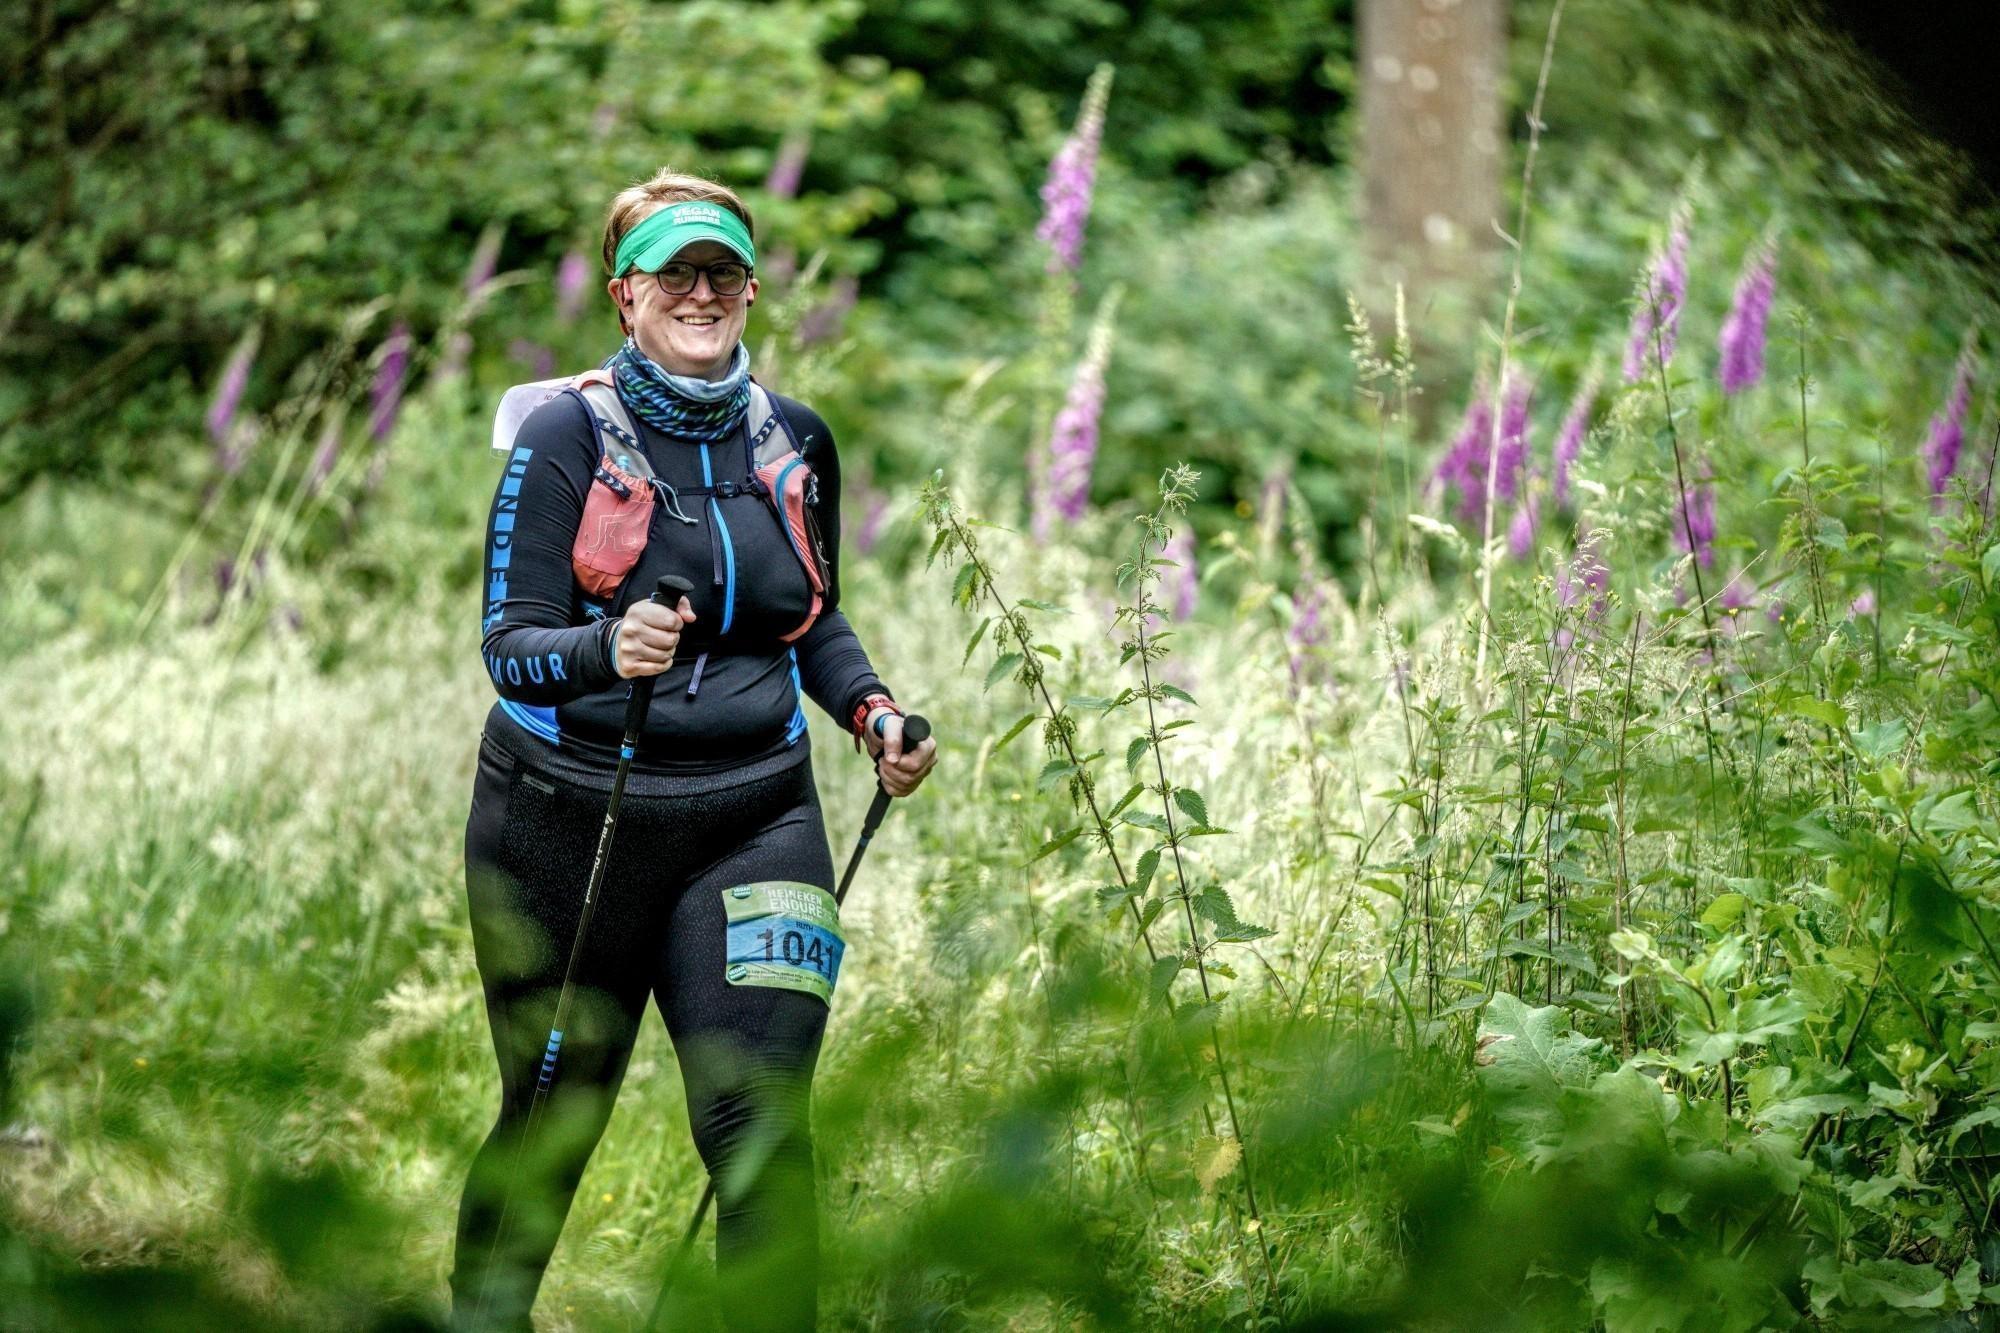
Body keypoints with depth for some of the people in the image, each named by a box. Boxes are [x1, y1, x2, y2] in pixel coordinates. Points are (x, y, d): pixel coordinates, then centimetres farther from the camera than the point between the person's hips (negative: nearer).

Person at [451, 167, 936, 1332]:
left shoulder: (795, 440, 7)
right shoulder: (569, 437, -7)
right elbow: (511, 642, -11)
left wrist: (873, 711, 2)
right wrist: (609, 650, -32)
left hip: (753, 818, 2)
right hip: (569, 819, -2)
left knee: (761, 1116, -12)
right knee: (553, 1118, 11)